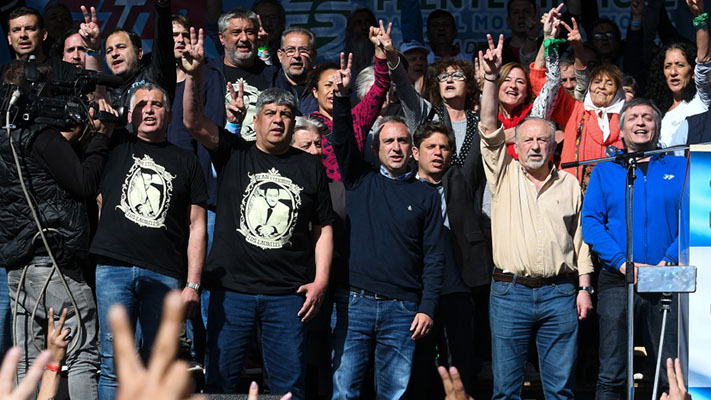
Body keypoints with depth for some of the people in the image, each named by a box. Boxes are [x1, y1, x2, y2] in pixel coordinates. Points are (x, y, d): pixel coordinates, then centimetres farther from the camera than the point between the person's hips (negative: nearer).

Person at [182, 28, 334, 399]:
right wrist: (194, 77, -23)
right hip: (232, 287, 0)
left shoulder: (310, 167, 9)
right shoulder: (234, 153, 7)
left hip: (288, 293, 1)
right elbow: (194, 122, -7)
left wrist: (320, 280, 0)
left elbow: (323, 228, 11)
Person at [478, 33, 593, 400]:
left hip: (559, 294, 1)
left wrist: (584, 288, 3)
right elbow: (489, 128, -5)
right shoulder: (504, 176, 7)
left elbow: (580, 241, 12)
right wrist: (491, 77, -15)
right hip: (510, 291, -1)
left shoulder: (569, 185, 12)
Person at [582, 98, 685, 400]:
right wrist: (621, 262, -13)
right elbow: (591, 223, 2)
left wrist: (669, 261, -14)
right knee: (611, 376, -1)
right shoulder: (604, 171, 12)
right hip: (616, 283, 0)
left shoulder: (679, 168, 10)